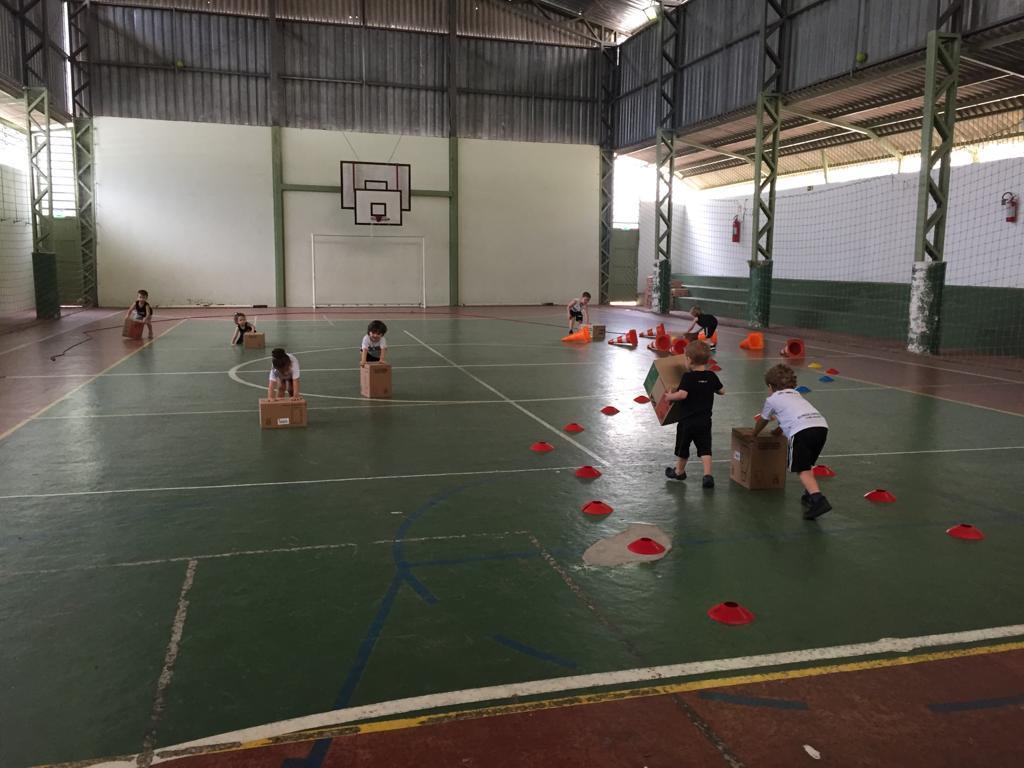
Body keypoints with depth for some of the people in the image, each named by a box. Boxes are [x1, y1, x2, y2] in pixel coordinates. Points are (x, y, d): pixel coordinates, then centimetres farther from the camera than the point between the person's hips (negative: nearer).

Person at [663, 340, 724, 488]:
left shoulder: (688, 377, -16)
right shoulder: (712, 376, 0)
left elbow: (682, 394, -27)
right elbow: (722, 391, 13)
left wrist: (669, 396, -12)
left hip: (687, 420, -3)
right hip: (705, 421, 3)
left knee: (683, 446, 16)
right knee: (705, 448, 5)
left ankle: (679, 471, 34)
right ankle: (708, 475, -9)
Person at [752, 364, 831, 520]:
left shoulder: (772, 399, 18)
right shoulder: (796, 395, 35)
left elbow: (762, 421, 35)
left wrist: (754, 434, 55)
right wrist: (780, 429, 70)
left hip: (802, 431, -7)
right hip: (821, 425, 7)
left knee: (803, 470, -8)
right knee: (808, 465, 25)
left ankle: (819, 500, -25)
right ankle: (810, 495, 23)